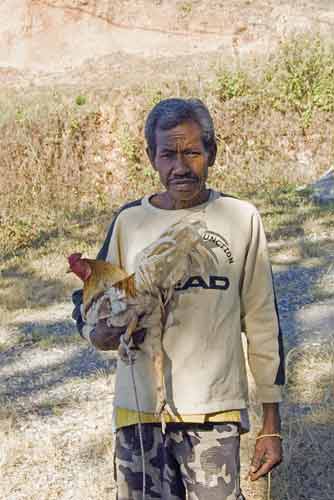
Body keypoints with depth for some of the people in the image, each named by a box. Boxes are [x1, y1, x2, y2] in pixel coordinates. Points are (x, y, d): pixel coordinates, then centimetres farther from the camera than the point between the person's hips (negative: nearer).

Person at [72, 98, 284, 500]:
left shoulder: (242, 219, 2)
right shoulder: (130, 221, 3)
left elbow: (262, 325, 5)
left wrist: (271, 424, 6)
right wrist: (98, 333, -12)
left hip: (215, 411, -1)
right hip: (140, 410, 1)